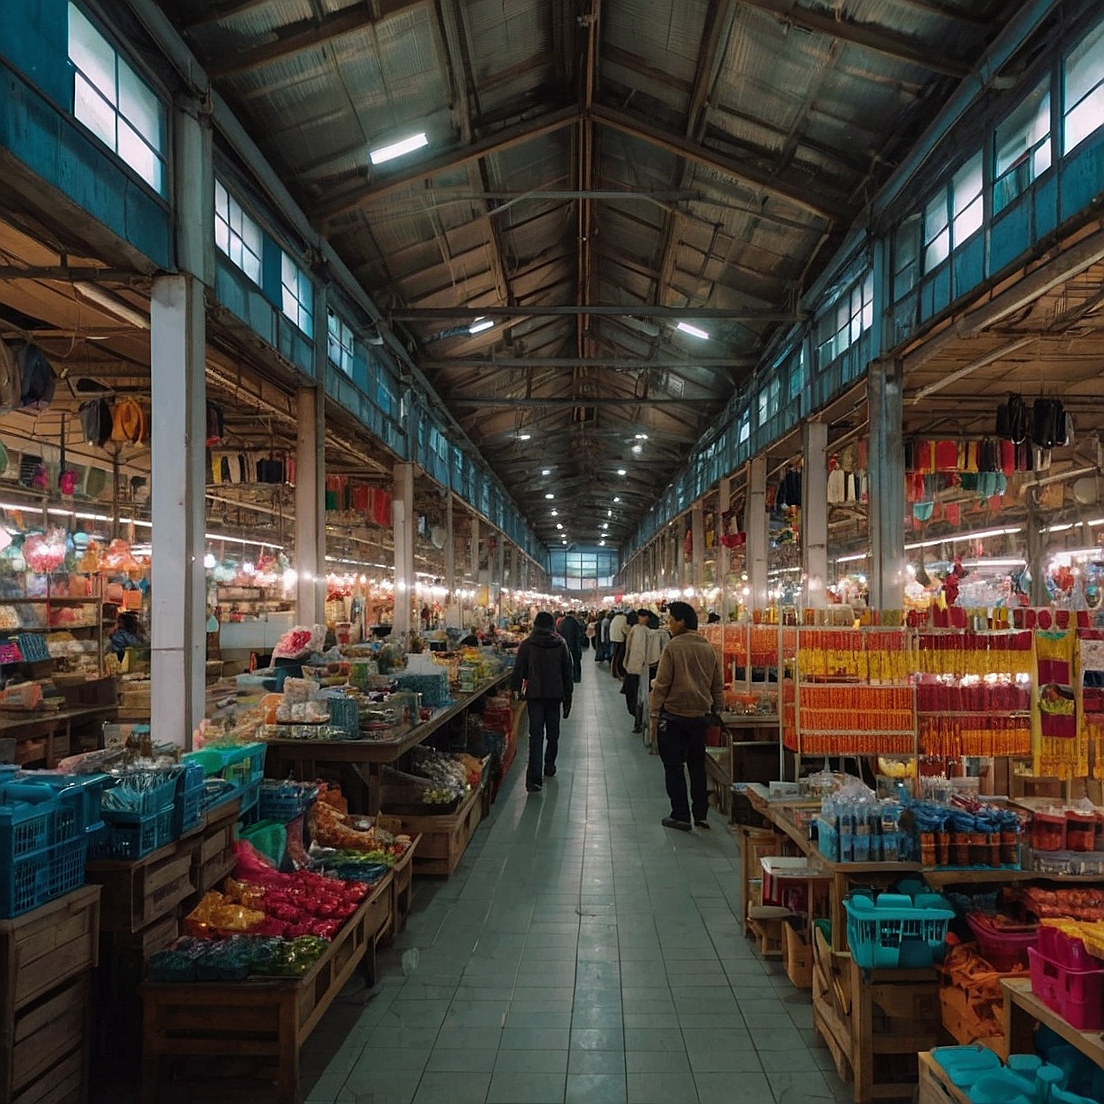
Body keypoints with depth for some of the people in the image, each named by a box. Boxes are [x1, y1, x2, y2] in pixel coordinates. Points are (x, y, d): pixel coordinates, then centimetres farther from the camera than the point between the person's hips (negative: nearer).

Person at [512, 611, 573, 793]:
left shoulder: (527, 645, -2)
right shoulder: (561, 645, 2)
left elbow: (519, 671, -2)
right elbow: (567, 674, 5)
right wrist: (567, 700, 11)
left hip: (534, 695, -1)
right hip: (555, 694, 1)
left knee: (536, 736, -4)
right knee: (553, 733, 18)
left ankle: (534, 779, -13)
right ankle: (549, 768, 33)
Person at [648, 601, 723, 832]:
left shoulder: (673, 647, -13)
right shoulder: (708, 648, 6)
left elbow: (662, 684, -12)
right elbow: (718, 685, 12)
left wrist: (654, 712, -5)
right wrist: (716, 708, 22)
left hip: (673, 715, -6)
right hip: (700, 715, 6)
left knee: (673, 766, 4)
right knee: (697, 765, 15)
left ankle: (680, 816, 7)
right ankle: (701, 815, 20)